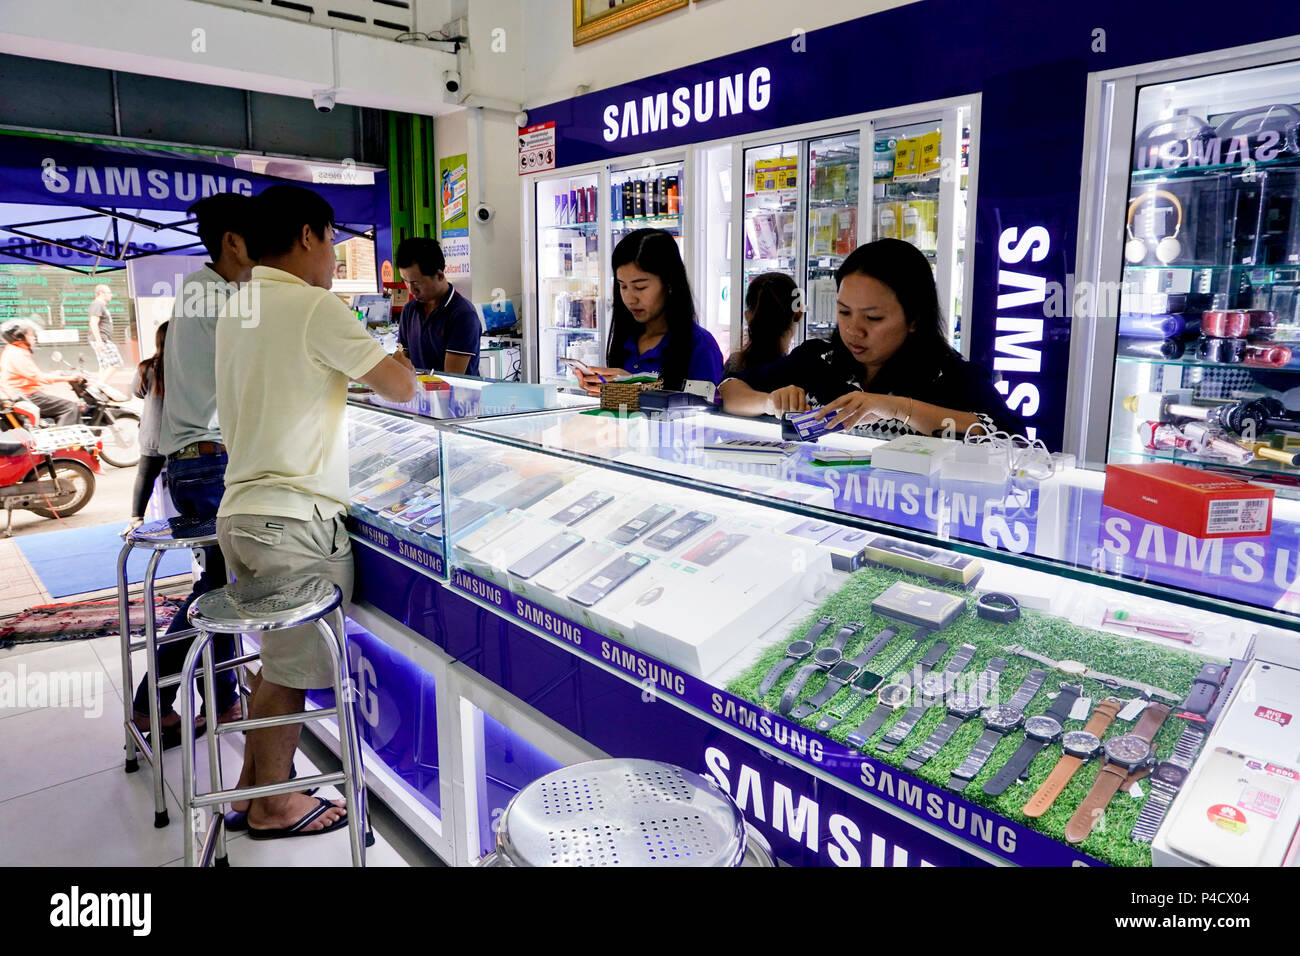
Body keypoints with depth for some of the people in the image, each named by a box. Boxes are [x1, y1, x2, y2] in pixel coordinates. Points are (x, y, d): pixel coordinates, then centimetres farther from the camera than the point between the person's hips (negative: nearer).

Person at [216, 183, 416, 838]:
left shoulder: (235, 308, 14)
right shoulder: (314, 307, -13)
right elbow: (401, 388, -14)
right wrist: (385, 353, 6)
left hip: (238, 508, 9)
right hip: (295, 520, -9)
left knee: (279, 659, 20)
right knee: (292, 669, 5)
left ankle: (251, 785, 32)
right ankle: (273, 806, 20)